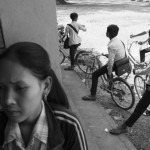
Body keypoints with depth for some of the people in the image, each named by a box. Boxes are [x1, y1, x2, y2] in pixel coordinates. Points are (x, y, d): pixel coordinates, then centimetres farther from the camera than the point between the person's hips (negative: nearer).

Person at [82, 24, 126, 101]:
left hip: (116, 65, -9)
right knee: (107, 66, 38)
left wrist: (109, 74, -17)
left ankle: (92, 95, 2)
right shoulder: (118, 40, 2)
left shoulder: (111, 45, -28)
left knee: (95, 75, -4)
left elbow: (111, 61, -28)